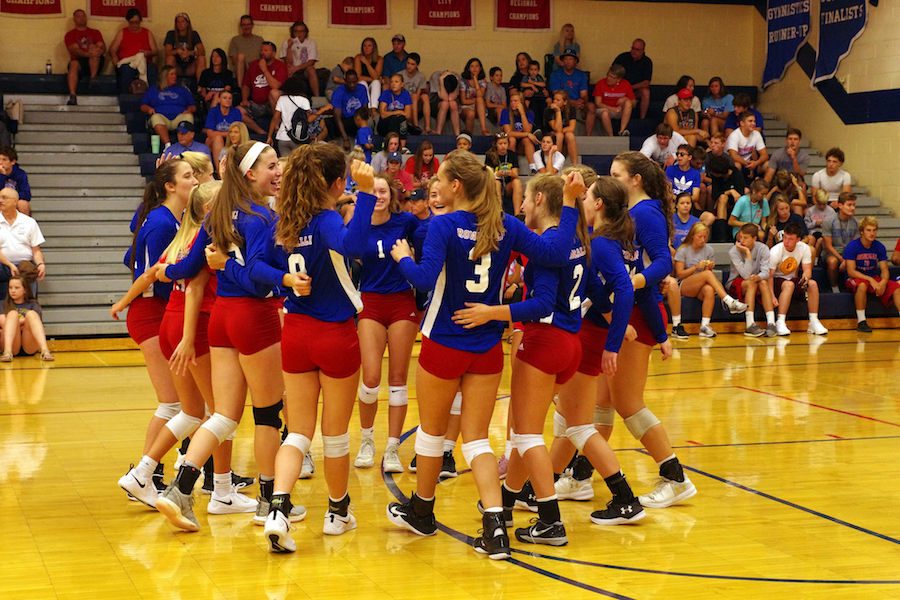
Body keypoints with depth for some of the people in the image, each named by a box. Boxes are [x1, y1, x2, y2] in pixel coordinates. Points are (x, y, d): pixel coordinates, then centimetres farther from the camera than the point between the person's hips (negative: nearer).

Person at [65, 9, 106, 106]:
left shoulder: (95, 32, 19)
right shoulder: (70, 34, 12)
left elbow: (103, 47, 3)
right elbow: (74, 50, -7)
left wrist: (100, 50, -24)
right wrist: (88, 54, -27)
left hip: (95, 64, 1)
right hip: (80, 62, -1)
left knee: (92, 47, -25)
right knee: (73, 64, -36)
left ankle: (93, 78, -29)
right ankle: (72, 97, -51)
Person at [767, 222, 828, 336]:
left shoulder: (804, 248, -9)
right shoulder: (775, 251, -20)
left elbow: (807, 269, -12)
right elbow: (769, 276, -20)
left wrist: (806, 276, -38)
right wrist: (772, 296, -31)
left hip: (794, 279, 4)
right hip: (777, 280, -4)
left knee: (812, 283, -23)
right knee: (789, 285, -36)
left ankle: (814, 321, -18)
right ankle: (780, 322, -36)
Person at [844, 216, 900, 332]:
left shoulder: (879, 247, -1)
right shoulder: (852, 246, -13)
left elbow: (884, 270, -1)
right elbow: (851, 271, -17)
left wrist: (883, 282, -24)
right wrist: (870, 280, -27)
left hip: (874, 279, 4)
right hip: (855, 279, -4)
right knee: (862, 285, -39)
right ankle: (861, 321, -32)